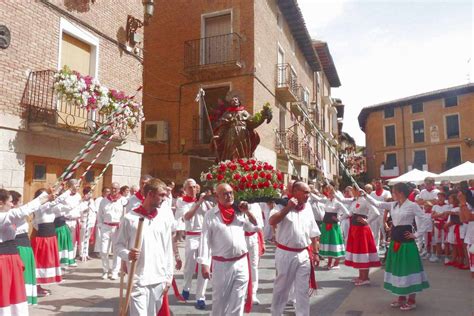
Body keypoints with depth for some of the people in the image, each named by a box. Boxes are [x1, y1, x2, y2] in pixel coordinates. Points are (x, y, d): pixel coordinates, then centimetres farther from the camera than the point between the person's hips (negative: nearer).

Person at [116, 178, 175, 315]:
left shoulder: (165, 218, 4)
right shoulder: (130, 218, -7)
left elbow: (168, 250, 7)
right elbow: (119, 245, 2)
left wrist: (168, 277, 6)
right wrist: (127, 254, -19)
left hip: (159, 280, 4)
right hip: (138, 280, -3)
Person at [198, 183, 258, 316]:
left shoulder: (240, 211, 5)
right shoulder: (210, 215, -6)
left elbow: (255, 227, 11)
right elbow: (205, 240, -7)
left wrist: (247, 212, -3)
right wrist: (204, 264, -11)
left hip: (242, 263, 3)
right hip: (221, 264, -3)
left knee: (238, 300, 12)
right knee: (219, 299, 13)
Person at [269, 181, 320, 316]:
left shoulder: (308, 208, 6)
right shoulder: (283, 205, -9)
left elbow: (313, 233, 12)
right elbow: (272, 221, -26)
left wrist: (316, 252, 12)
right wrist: (288, 208, -27)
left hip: (304, 255, 4)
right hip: (285, 254, -3)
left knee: (303, 291, 9)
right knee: (281, 288, 13)